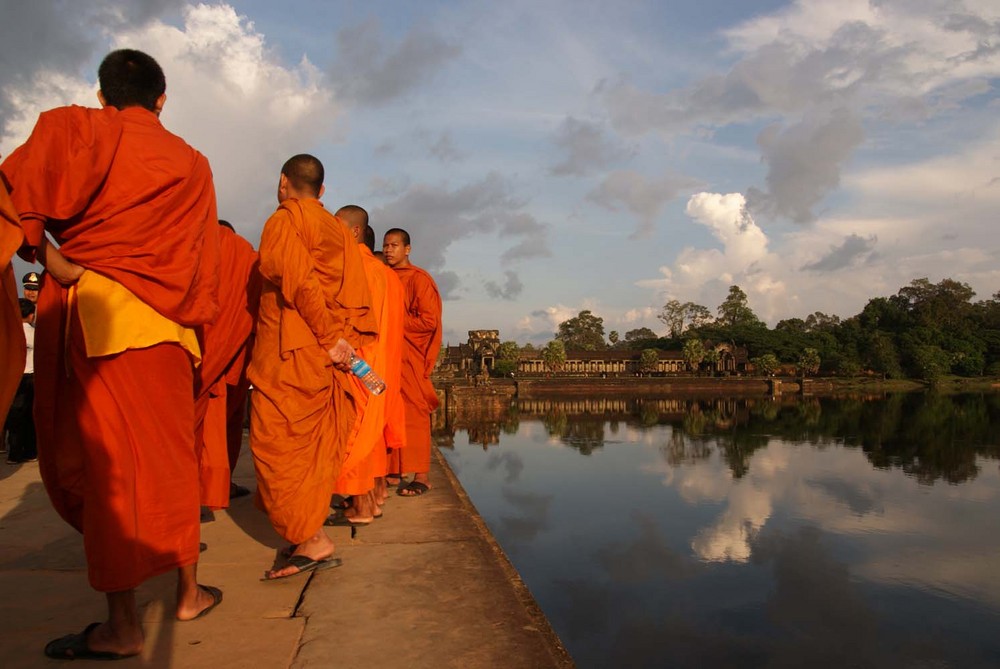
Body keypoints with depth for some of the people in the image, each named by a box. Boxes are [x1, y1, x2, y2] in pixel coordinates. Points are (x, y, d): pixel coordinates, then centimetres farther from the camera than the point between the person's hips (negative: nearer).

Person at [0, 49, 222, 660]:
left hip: (85, 312, -3)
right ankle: (189, 591, 23)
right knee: (169, 456, 12)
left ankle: (123, 625, 2)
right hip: (162, 325, 3)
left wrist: (50, 255, -8)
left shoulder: (76, 128, 4)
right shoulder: (191, 164, 13)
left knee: (103, 459, -1)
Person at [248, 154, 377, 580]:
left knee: (277, 444, -3)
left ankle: (312, 542, -6)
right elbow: (357, 295, 9)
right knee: (316, 446, 11)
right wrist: (340, 339, 5)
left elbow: (298, 281, -17)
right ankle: (310, 535, 16)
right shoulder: (339, 230, 17)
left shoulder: (284, 221, -3)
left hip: (289, 353, -7)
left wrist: (331, 337, -15)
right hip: (327, 354, 8)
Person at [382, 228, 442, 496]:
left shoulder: (419, 279, -4)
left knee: (413, 413, -5)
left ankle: (422, 476, 0)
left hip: (409, 356, -6)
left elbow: (429, 321, -10)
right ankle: (391, 471, 13)